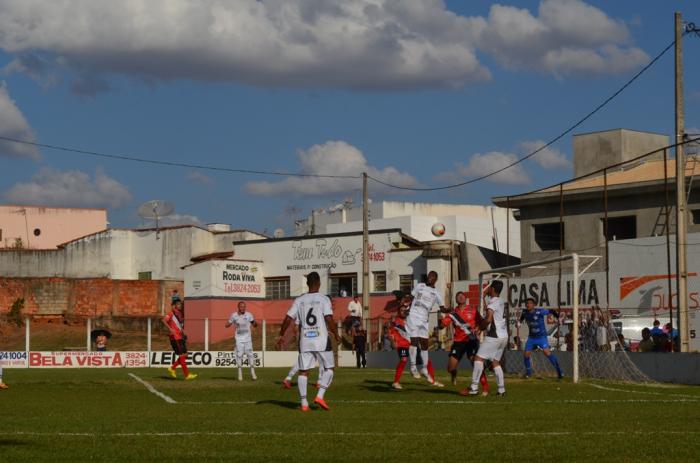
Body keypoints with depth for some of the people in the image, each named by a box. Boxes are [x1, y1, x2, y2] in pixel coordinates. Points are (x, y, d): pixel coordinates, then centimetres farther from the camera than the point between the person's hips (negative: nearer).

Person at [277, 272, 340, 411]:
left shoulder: (299, 300, 5)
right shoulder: (324, 299, -4)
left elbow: (288, 319, 3)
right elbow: (329, 320, -12)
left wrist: (281, 336, 14)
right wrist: (336, 335, 2)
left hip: (305, 341, 3)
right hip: (321, 340, -3)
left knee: (303, 371, 7)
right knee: (329, 368, 11)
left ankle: (304, 403, 4)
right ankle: (320, 396, -3)